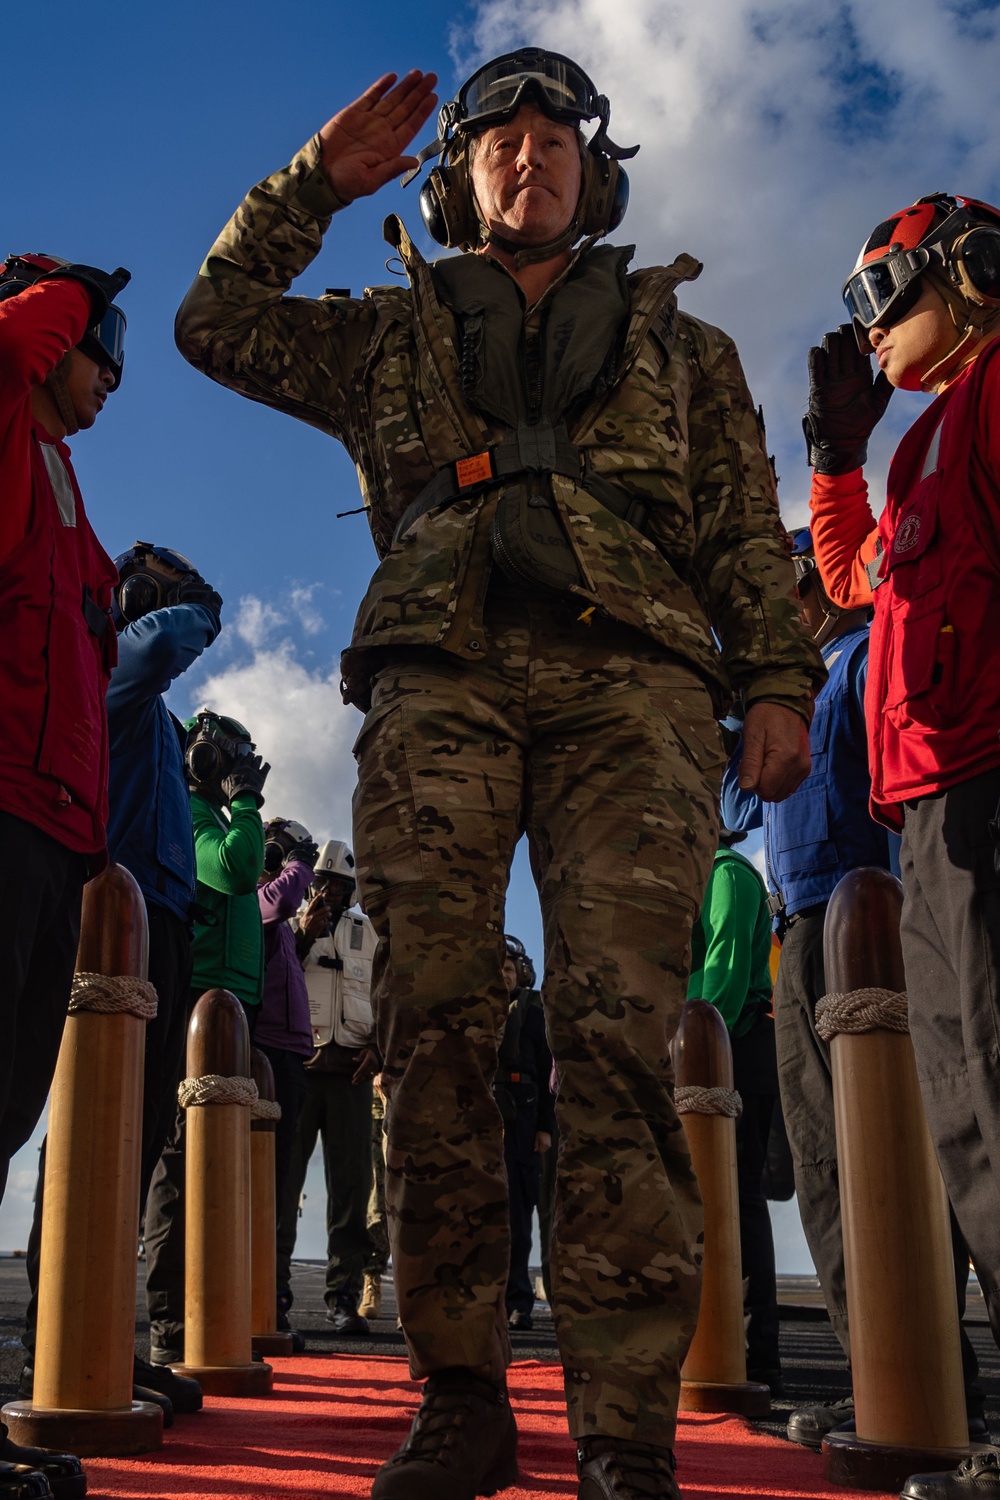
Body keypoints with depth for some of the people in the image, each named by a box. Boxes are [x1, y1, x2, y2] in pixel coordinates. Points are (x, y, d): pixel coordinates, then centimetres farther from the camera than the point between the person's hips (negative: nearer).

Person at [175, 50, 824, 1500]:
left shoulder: (677, 340, 29)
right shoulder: (396, 333, 31)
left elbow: (747, 528, 18)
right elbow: (217, 323, 28)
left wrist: (778, 681, 3)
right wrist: (315, 180, 23)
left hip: (629, 681, -1)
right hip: (438, 683, 1)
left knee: (618, 1025, -16)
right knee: (434, 1026, -10)